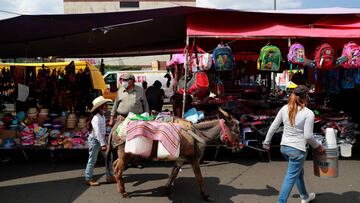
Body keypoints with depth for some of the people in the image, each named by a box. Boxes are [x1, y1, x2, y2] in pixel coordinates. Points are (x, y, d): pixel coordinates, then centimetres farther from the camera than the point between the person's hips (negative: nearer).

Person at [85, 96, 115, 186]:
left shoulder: (102, 116, 6)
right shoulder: (96, 118, -23)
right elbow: (98, 132, -26)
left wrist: (104, 142, 15)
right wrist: (103, 144, -26)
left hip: (102, 139, 9)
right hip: (94, 140, -9)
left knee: (108, 157, 8)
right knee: (92, 160, 2)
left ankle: (110, 176, 17)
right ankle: (89, 179, 15)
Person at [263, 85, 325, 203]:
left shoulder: (284, 108, -1)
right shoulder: (308, 113, -15)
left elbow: (273, 127, 3)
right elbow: (308, 136, -14)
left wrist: (267, 141, 14)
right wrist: (317, 146, 4)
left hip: (284, 147, 7)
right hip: (297, 149, -7)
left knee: (299, 172, 25)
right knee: (291, 177, 2)